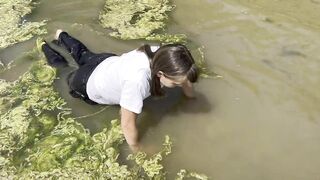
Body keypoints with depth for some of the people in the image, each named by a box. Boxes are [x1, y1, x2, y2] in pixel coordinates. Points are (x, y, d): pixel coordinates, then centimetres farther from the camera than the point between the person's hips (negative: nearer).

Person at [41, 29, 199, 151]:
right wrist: (137, 151, -25)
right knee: (62, 66, 31)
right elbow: (127, 124, -42)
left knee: (83, 54, 38)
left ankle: (61, 36, 62)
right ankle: (45, 47, 55)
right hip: (88, 84, -5)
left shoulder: (162, 56, -32)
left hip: (108, 63, 5)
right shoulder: (137, 80, -52)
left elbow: (184, 77, -9)